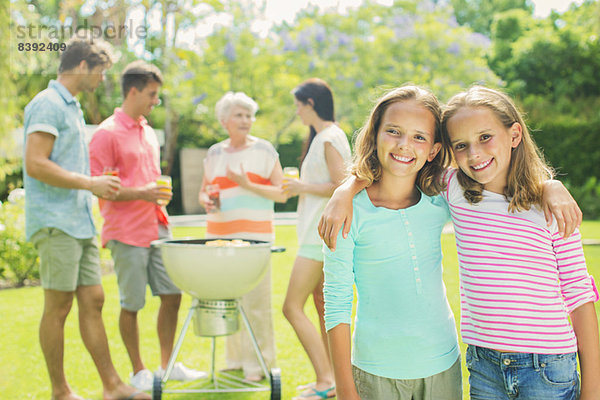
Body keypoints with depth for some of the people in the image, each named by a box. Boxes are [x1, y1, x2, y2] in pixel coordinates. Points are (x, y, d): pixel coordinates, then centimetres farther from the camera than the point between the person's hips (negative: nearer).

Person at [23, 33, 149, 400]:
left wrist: (97, 185, 14)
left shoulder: (71, 106, 20)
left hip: (80, 223, 9)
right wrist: (89, 183, -16)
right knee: (58, 307, -1)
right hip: (56, 224, -9)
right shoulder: (48, 104, -10)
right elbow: (35, 165, -20)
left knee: (93, 301, 8)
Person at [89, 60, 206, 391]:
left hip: (156, 228, 7)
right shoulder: (107, 133, -9)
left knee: (172, 295, 7)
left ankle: (167, 366, 20)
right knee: (131, 304, 2)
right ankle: (139, 373, 15)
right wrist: (140, 193, -20)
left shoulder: (148, 132, 16)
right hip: (126, 233, -7)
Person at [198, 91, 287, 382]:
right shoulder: (215, 153, 14)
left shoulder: (263, 150, 4)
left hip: (255, 234, -3)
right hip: (220, 234, 4)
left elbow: (282, 194, 0)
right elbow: (203, 192, 21)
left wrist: (248, 185, -12)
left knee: (255, 299, -7)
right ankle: (235, 358, 16)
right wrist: (207, 200, -2)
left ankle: (257, 362, 2)